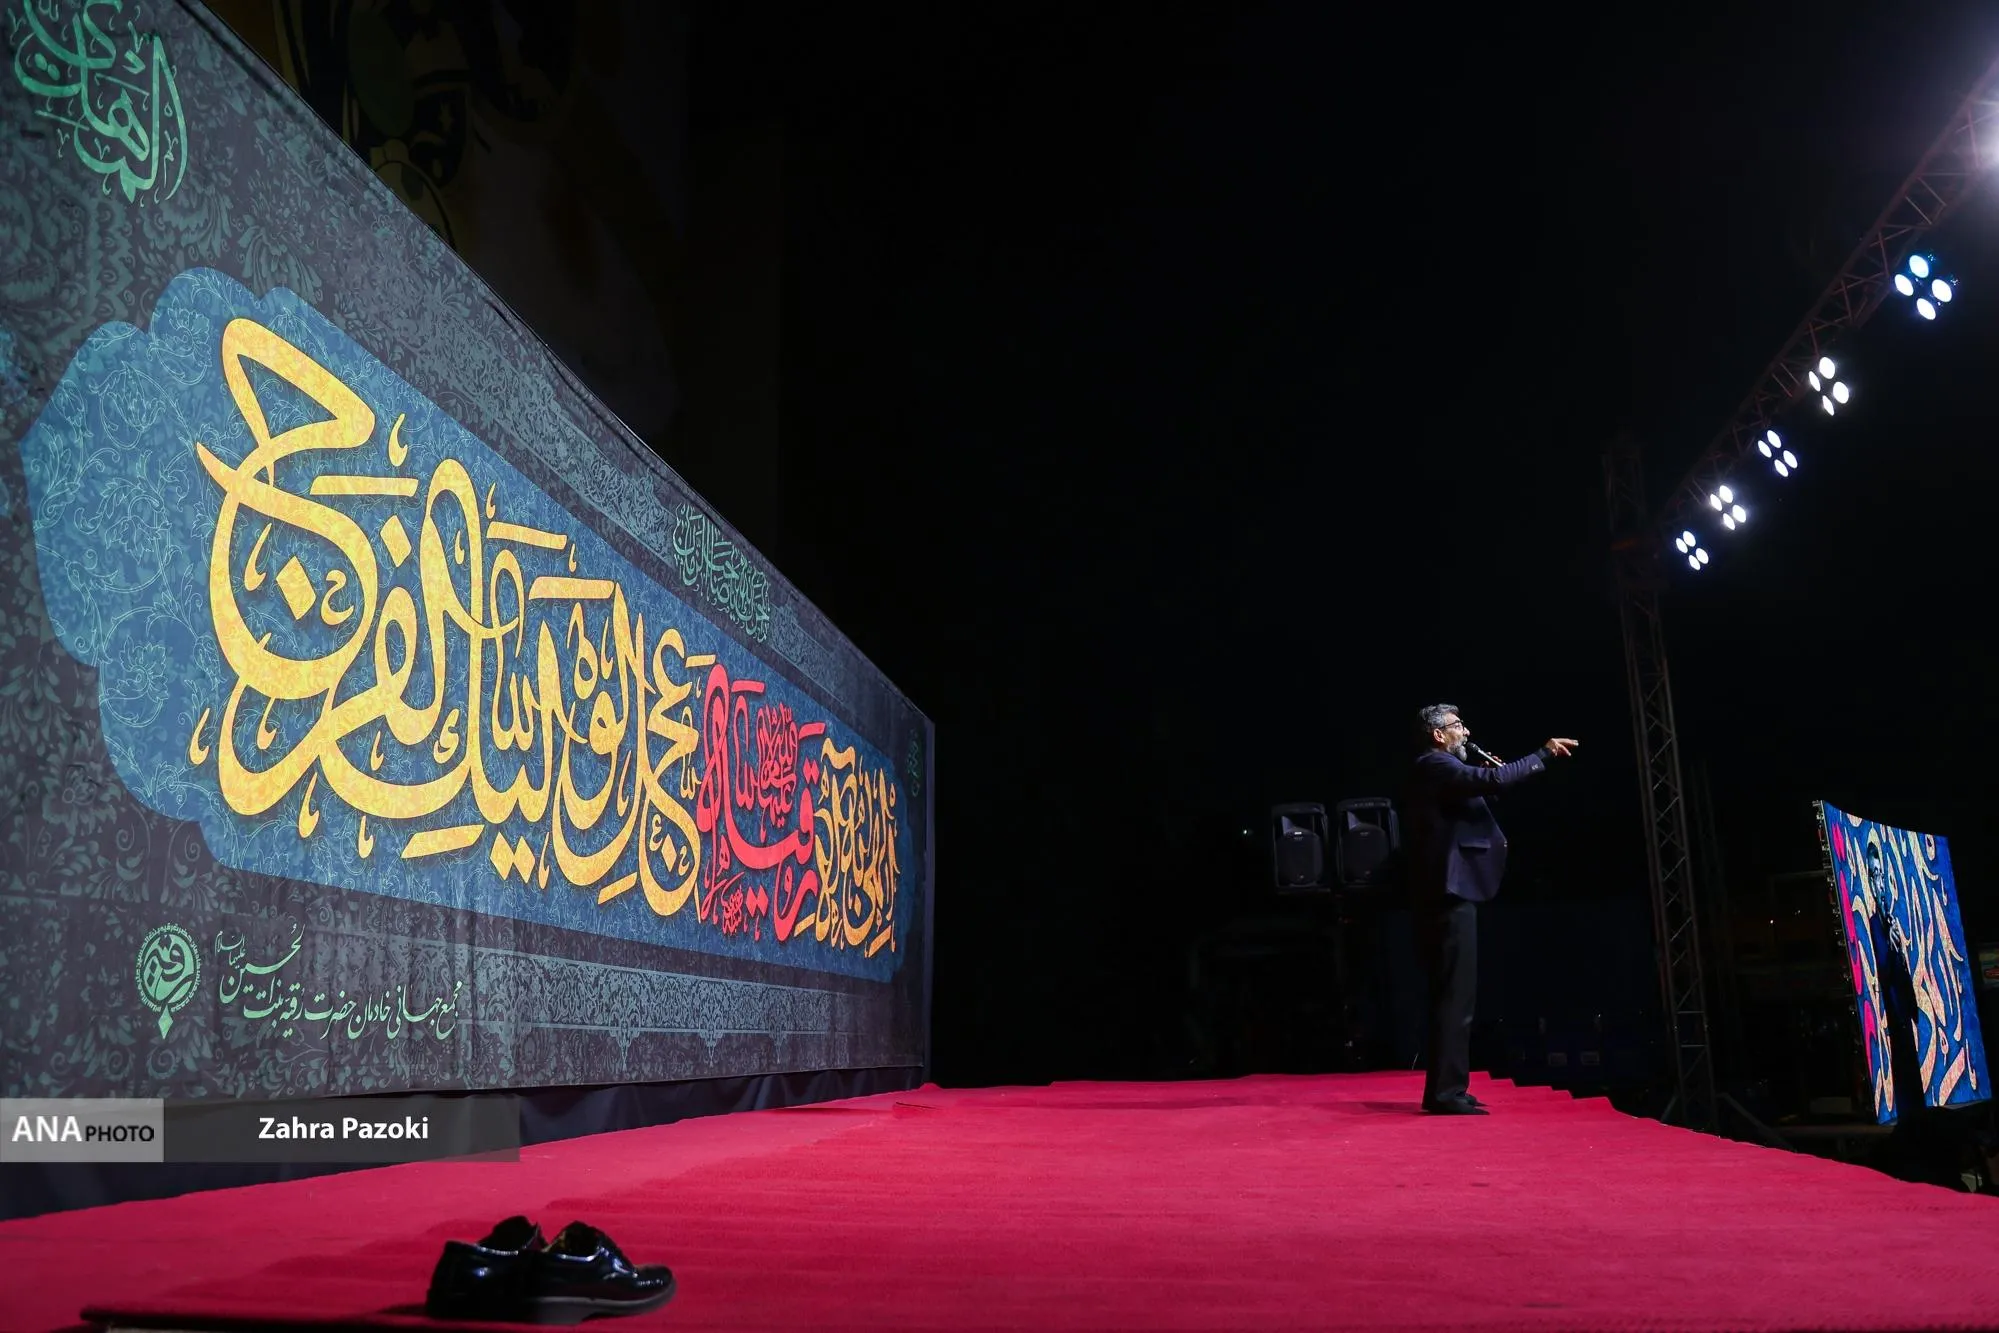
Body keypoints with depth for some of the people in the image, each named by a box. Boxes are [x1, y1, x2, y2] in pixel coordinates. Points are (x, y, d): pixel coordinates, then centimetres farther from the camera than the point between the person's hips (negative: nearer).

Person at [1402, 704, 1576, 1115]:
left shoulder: (1433, 771, 22)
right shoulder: (1435, 766, -10)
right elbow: (1491, 779, -24)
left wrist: (1482, 771, 15)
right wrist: (1544, 755, -17)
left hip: (1446, 893, 11)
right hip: (1449, 892, -11)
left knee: (1453, 993, 13)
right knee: (1455, 994, -10)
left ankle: (1445, 1089, 17)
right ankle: (1446, 1091, -8)